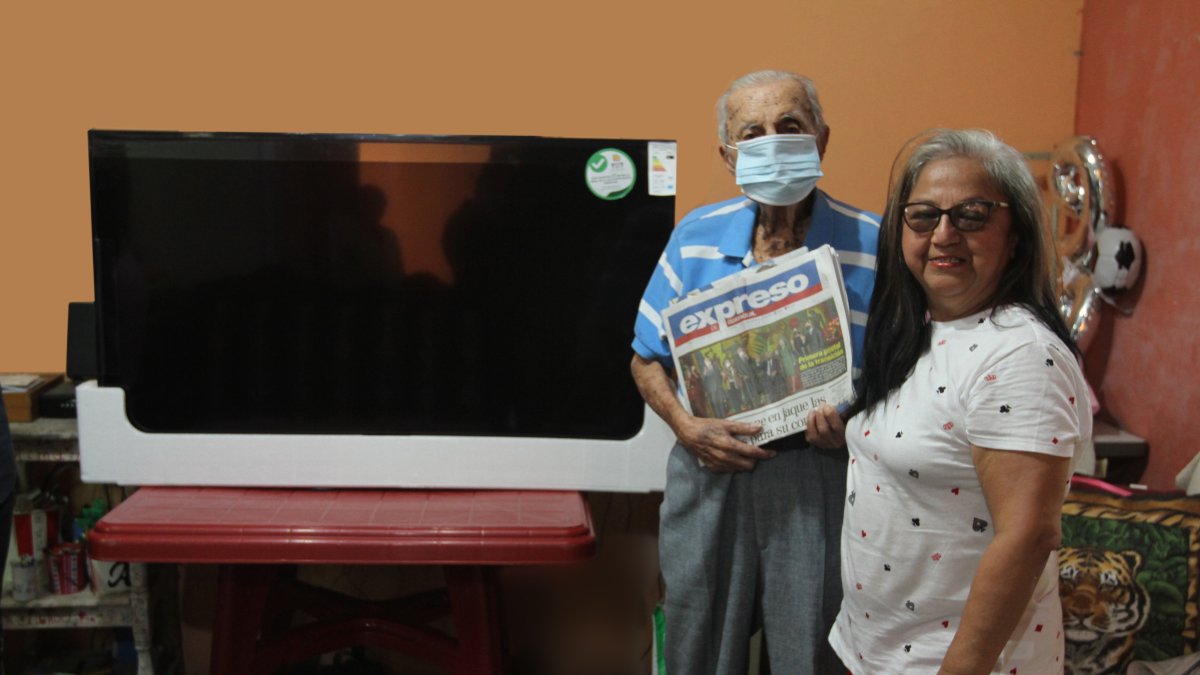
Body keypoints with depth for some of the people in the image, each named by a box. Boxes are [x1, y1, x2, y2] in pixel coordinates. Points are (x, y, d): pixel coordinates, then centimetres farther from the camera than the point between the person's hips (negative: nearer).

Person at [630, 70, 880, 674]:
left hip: (818, 481, -2)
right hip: (709, 470, 3)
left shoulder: (871, 246, -7)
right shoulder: (695, 237, 2)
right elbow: (647, 359, 8)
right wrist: (685, 425, -9)